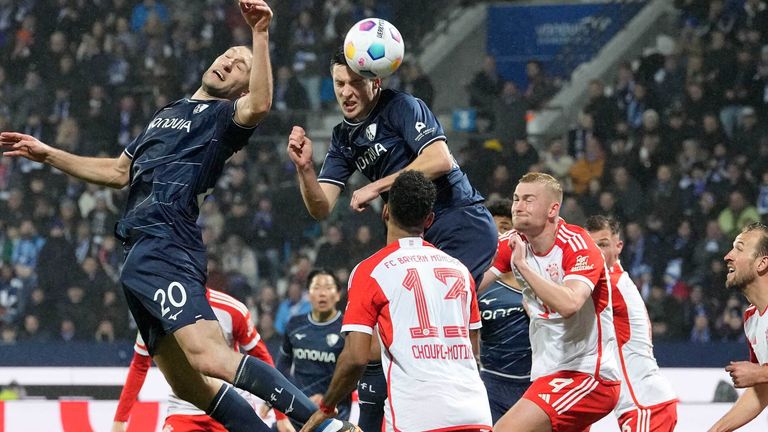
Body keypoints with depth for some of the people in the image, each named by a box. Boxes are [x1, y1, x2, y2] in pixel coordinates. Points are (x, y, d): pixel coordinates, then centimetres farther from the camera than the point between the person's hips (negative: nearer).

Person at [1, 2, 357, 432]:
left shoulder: (225, 115, 4)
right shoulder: (169, 113, 31)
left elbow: (259, 106, -21)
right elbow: (120, 172, 40)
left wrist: (261, 36, -26)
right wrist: (48, 154, 38)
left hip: (166, 247, -9)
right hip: (142, 251, 9)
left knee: (207, 355, -29)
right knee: (188, 385, 1)